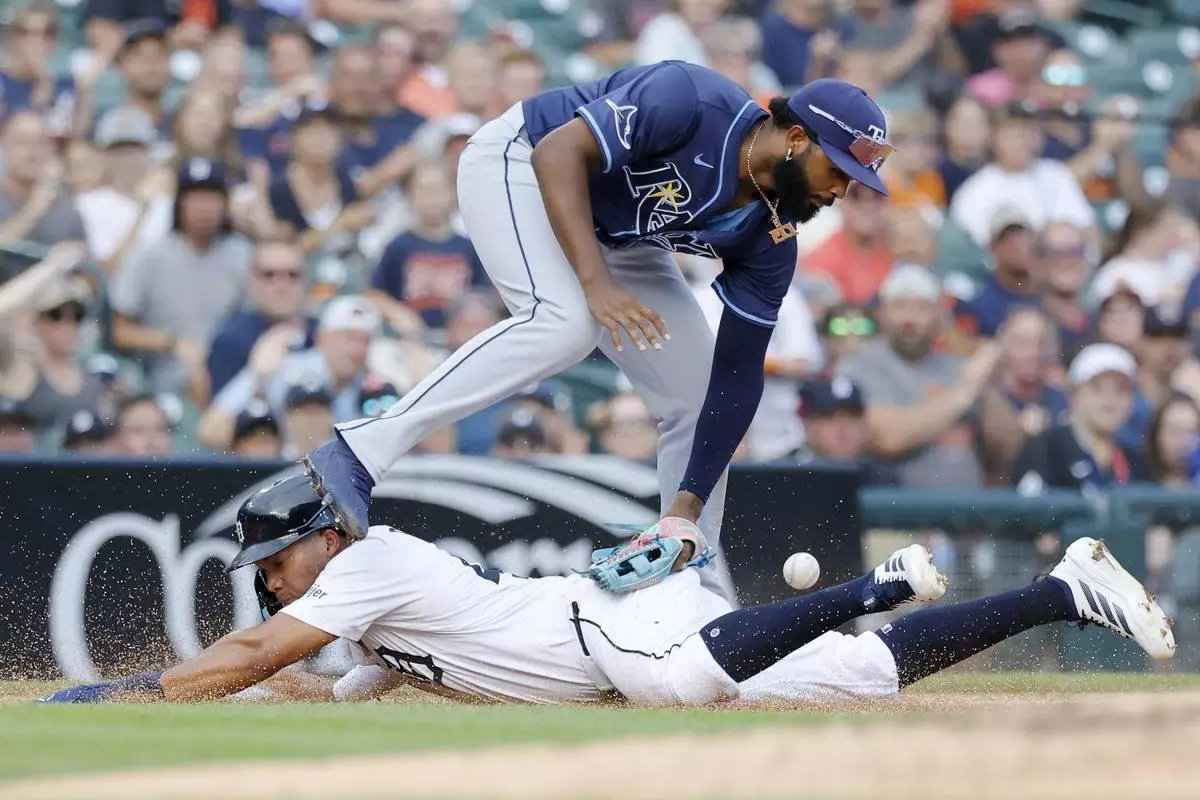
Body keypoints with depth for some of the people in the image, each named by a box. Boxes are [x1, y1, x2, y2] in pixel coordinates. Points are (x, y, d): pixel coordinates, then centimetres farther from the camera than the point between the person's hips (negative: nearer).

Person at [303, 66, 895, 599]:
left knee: (698, 401, 1)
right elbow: (559, 151, -33)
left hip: (614, 236, 8)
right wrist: (597, 283, -44)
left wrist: (689, 505, -15)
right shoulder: (693, 105, -31)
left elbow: (738, 375, -9)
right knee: (566, 323, -35)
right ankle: (356, 457, -39)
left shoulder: (769, 239, -12)